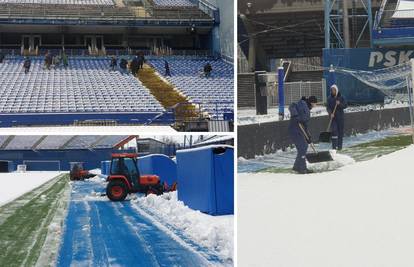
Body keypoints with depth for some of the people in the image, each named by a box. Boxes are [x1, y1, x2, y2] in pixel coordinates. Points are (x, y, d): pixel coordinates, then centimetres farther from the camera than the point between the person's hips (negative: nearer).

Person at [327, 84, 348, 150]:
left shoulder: (341, 97, -1)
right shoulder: (329, 98, 2)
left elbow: (346, 105, -4)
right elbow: (328, 107, -1)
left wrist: (340, 104, -22)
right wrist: (330, 113, -19)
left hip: (340, 117, 0)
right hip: (333, 117, 0)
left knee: (340, 131, 4)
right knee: (334, 131, -10)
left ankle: (340, 146, 13)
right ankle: (334, 146, -9)